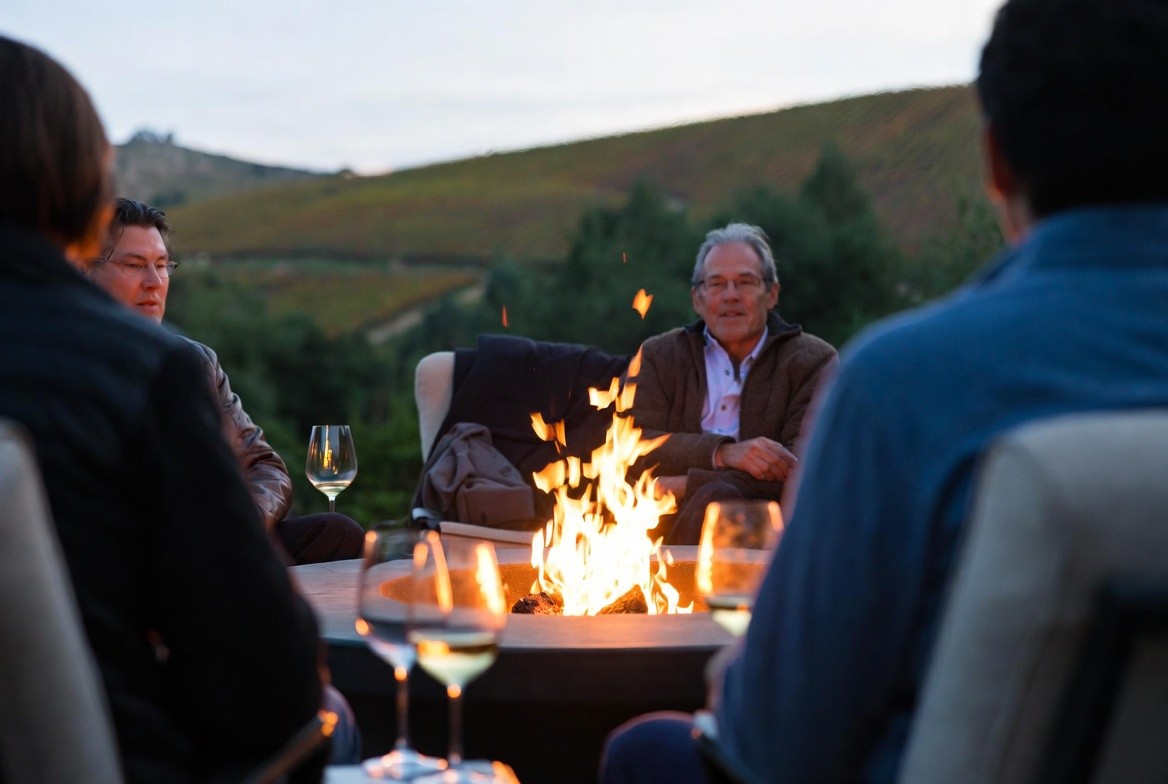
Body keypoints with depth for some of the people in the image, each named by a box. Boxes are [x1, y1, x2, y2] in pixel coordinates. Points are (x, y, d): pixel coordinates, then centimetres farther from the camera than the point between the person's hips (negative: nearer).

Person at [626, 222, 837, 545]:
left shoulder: (811, 361, 9)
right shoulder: (659, 355, 17)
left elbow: (800, 471, -5)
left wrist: (688, 484, -11)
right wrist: (721, 453, -17)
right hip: (664, 527, 1)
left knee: (717, 496, -34)